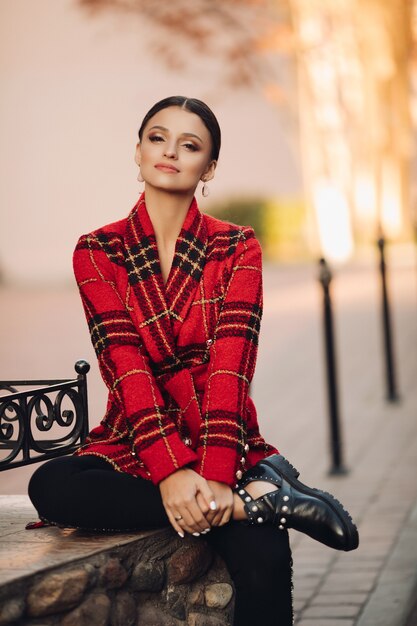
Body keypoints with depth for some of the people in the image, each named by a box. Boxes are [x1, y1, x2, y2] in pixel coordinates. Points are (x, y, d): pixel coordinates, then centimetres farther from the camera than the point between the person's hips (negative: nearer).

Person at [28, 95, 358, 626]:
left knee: (262, 565, -33)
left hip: (226, 449, -2)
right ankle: (257, 498, -25)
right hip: (134, 451, 2)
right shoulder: (97, 253, 4)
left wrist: (214, 476, -25)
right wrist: (170, 471, -24)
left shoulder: (237, 248, 4)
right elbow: (125, 364, -9)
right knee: (50, 486, -32)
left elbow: (231, 364, -10)